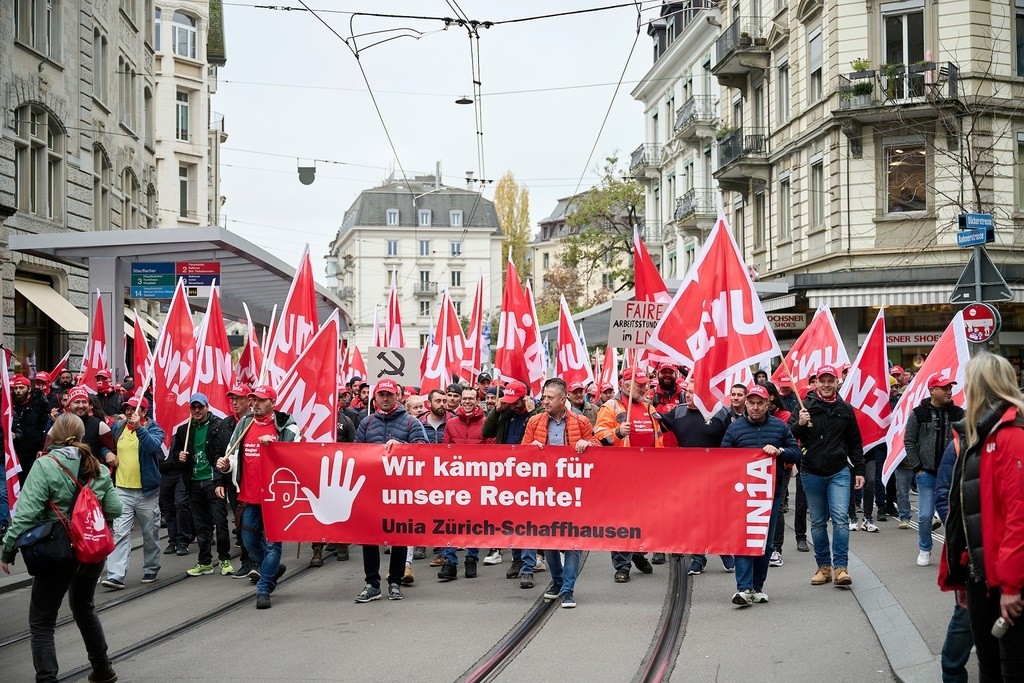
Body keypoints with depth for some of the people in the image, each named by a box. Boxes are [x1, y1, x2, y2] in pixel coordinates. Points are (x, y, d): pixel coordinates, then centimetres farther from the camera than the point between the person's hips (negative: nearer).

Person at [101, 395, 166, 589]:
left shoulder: (153, 429, -5)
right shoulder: (118, 427, 8)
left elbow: (153, 446, -27)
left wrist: (139, 428, -39)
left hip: (147, 492, -2)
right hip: (122, 490, 2)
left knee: (150, 534, 11)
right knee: (120, 534, -7)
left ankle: (151, 569, 28)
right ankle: (115, 575, -13)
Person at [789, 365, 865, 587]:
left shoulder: (845, 409, 7)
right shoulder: (805, 406, 0)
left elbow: (855, 443, 14)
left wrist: (859, 471, 10)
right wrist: (799, 424, -22)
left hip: (839, 472, 0)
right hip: (812, 474, 0)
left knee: (840, 518, -12)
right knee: (817, 522, 7)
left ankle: (841, 567, -10)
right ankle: (824, 567, 16)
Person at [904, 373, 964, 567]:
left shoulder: (958, 413, 4)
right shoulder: (918, 413, -1)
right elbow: (909, 442, 3)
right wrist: (917, 468, -2)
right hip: (927, 473, -1)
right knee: (925, 515, 0)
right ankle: (924, 550, 19)